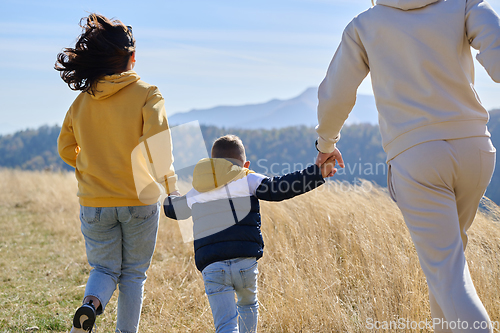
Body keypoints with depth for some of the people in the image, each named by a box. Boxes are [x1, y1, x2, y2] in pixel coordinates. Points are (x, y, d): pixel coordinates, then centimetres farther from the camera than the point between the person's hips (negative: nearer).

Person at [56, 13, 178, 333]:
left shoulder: (82, 101, 3)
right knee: (133, 274, 13)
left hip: (95, 202, 2)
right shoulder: (146, 94, -9)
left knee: (104, 268, 14)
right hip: (139, 200, -2)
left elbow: (66, 148, 13)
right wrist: (169, 185, -12)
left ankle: (90, 305, -17)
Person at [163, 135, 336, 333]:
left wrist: (167, 195, 63)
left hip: (211, 267, 1)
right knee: (248, 305, 29)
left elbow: (170, 208, 39)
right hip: (244, 261, -1)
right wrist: (318, 173, -8)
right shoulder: (248, 180, 8)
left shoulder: (195, 194, 21)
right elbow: (280, 188, -7)